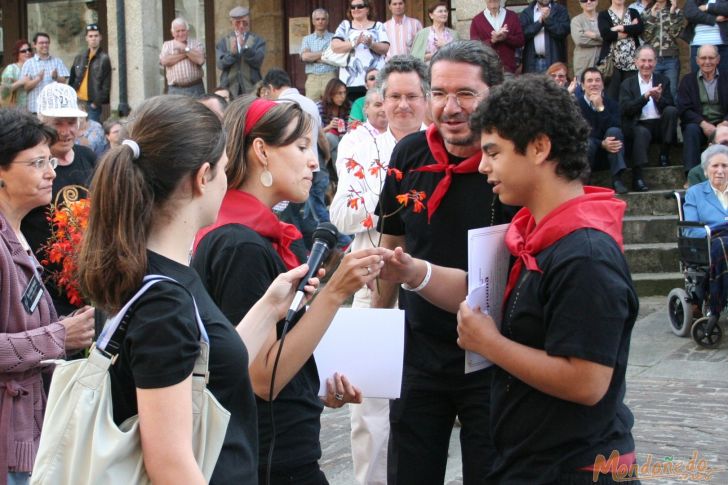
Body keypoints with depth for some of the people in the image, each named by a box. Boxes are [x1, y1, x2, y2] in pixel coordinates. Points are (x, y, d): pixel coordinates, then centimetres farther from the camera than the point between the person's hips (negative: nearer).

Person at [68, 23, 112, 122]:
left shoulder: (104, 59, -4)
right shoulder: (79, 58, 14)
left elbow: (106, 86, -8)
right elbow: (72, 81, 17)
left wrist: (96, 103, -12)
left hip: (93, 105, -5)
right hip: (78, 103, 5)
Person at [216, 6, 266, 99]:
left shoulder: (258, 41, 7)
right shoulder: (223, 42, 10)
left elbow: (258, 62, -6)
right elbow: (220, 64, -2)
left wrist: (245, 47, -20)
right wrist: (232, 53, -20)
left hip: (252, 90, -1)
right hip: (229, 90, 1)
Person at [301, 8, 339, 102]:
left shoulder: (334, 38, 9)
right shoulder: (307, 39, 17)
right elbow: (304, 56, 0)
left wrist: (313, 57, 0)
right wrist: (324, 53, -1)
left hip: (330, 77, -2)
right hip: (312, 79, 2)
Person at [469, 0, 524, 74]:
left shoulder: (512, 16, 8)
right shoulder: (476, 20, 4)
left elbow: (521, 41, 5)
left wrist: (505, 37, -13)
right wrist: (492, 40, -17)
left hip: (509, 68, 1)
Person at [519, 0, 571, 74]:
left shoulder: (560, 10, 8)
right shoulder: (526, 12, 10)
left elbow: (564, 31, -6)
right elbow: (523, 33, -3)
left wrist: (548, 19, -11)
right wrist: (539, 22, -10)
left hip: (554, 59, -1)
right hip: (532, 60, 1)